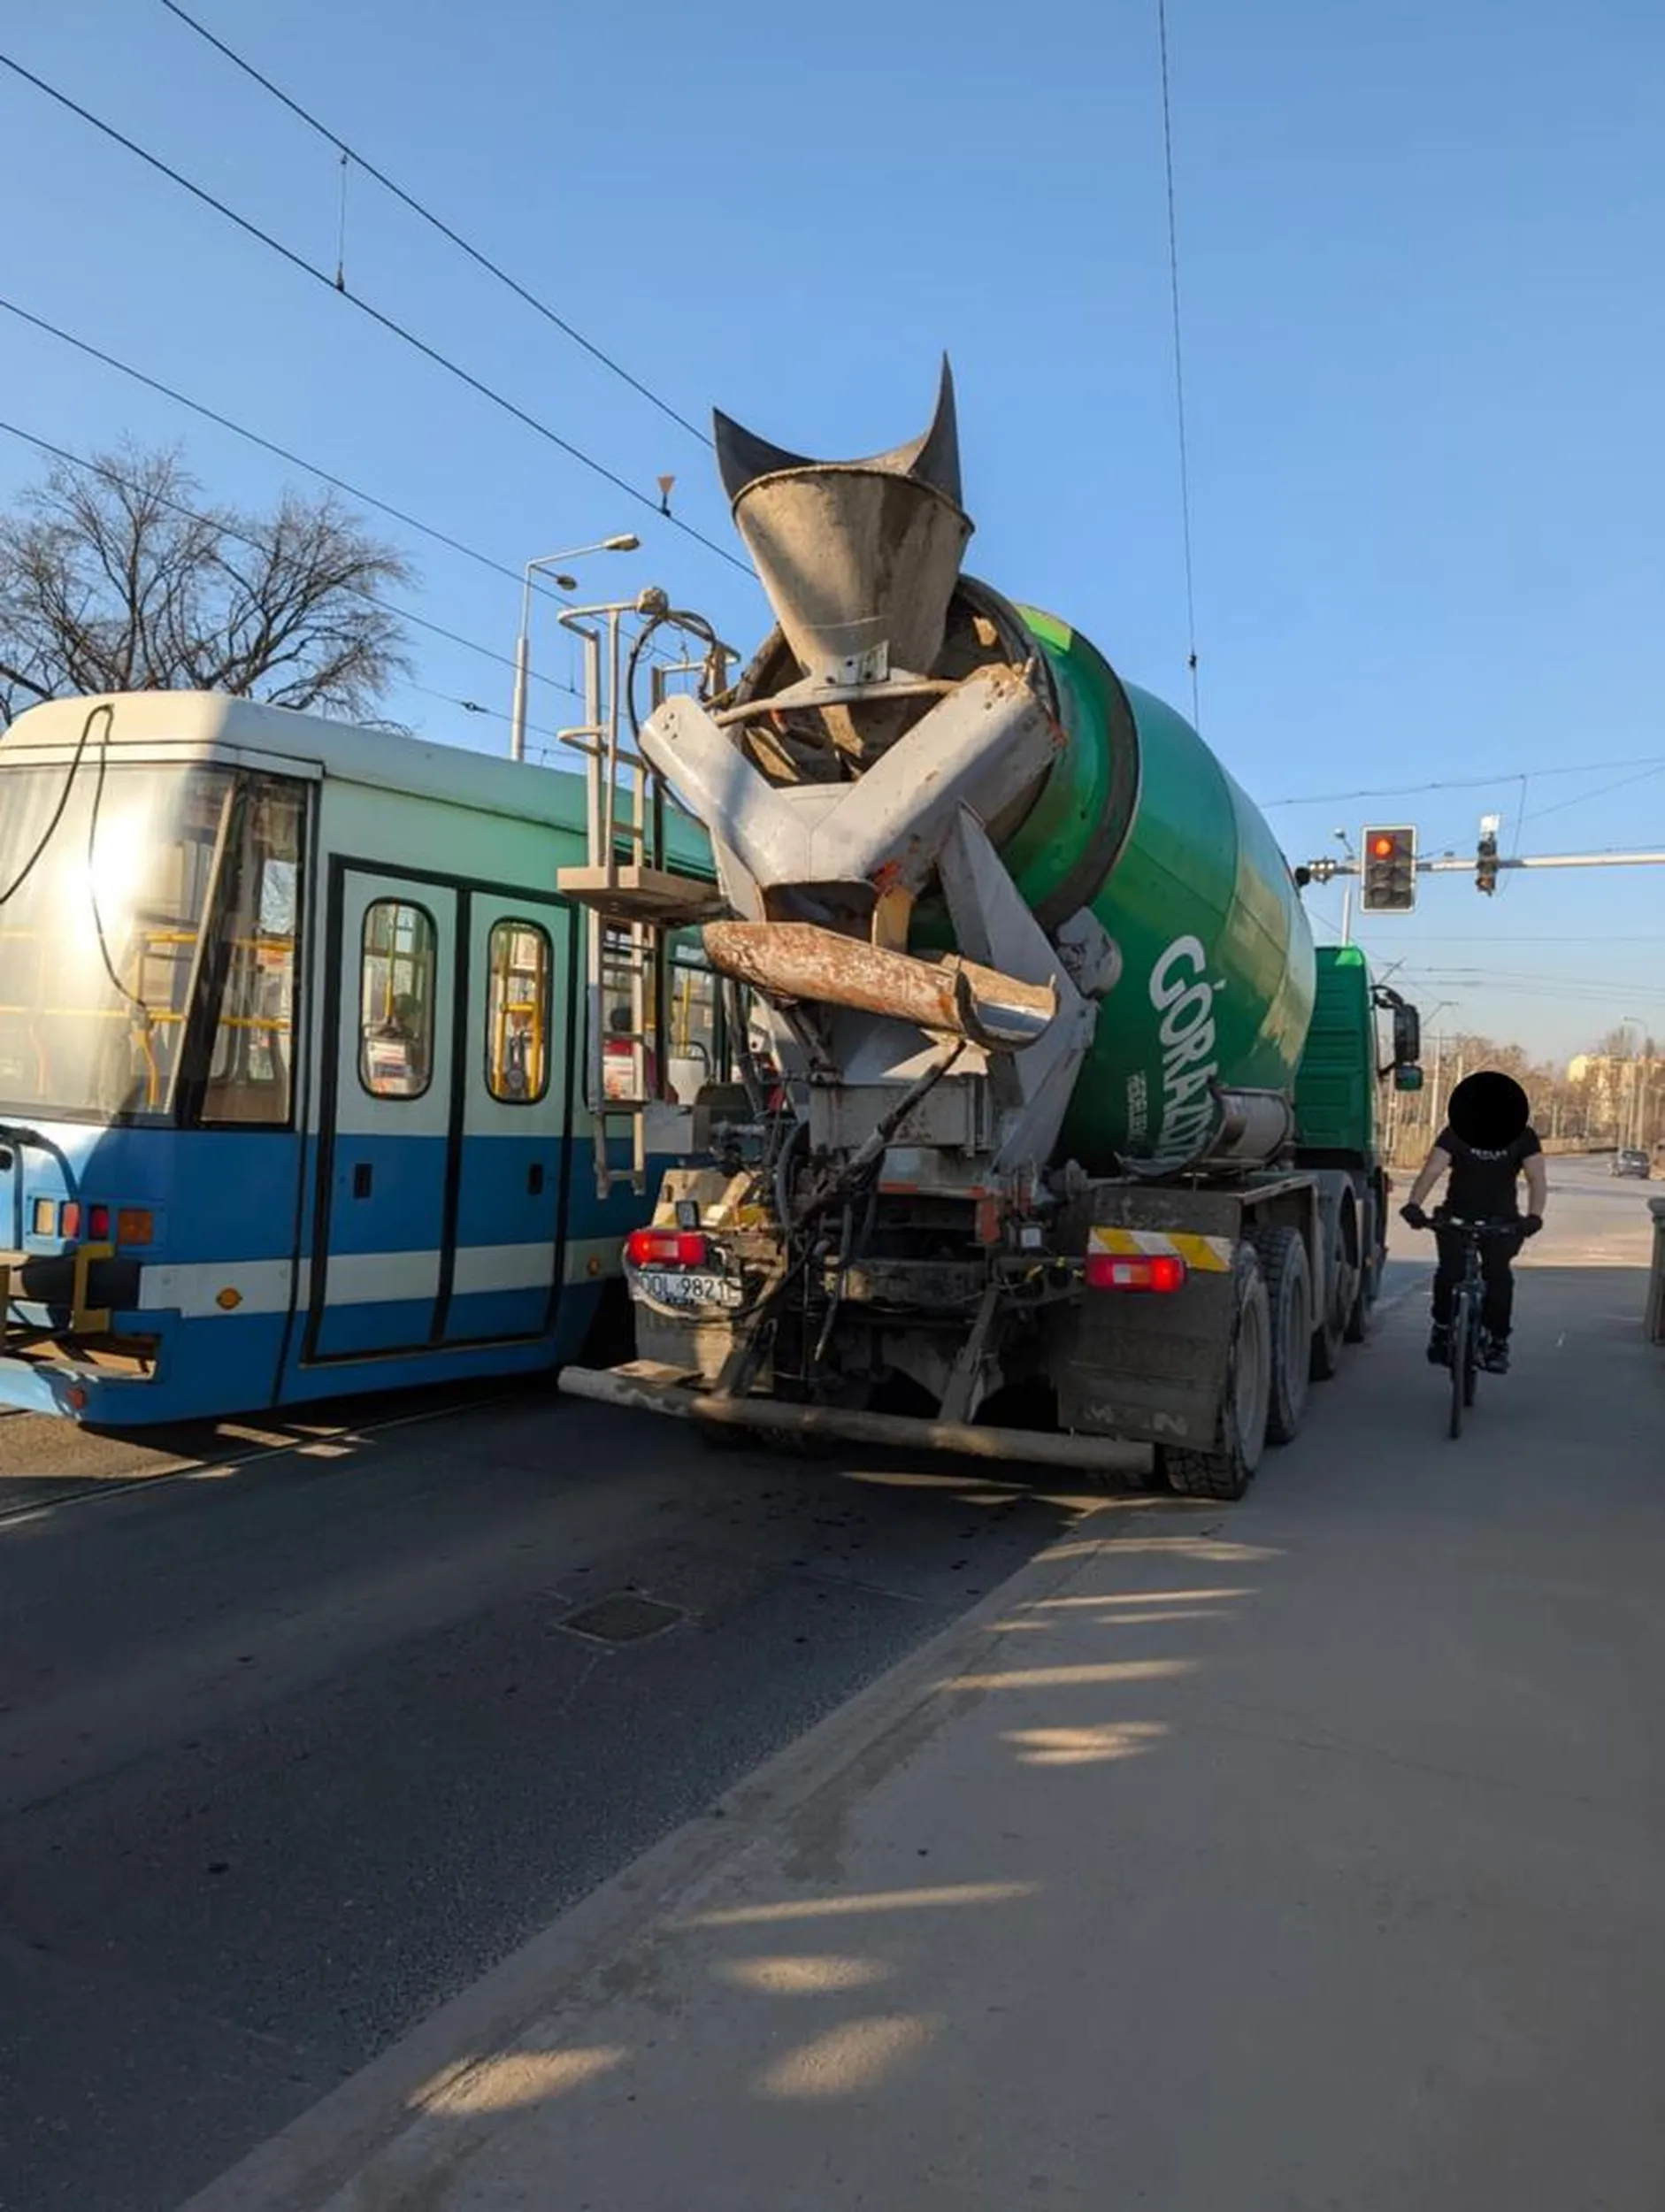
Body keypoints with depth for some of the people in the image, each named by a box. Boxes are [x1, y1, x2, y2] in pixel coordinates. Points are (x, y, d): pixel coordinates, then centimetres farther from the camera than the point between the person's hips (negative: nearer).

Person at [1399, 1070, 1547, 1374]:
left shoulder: (1523, 1137, -7)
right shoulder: (1455, 1133, -10)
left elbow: (1536, 1178, -17)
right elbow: (1432, 1169, -22)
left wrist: (1534, 1216, -37)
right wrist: (1413, 1205, -40)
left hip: (1502, 1220, 0)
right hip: (1457, 1217, 0)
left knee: (1499, 1273, -19)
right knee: (1450, 1270, -20)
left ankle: (1497, 1341, -4)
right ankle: (1442, 1327, 4)